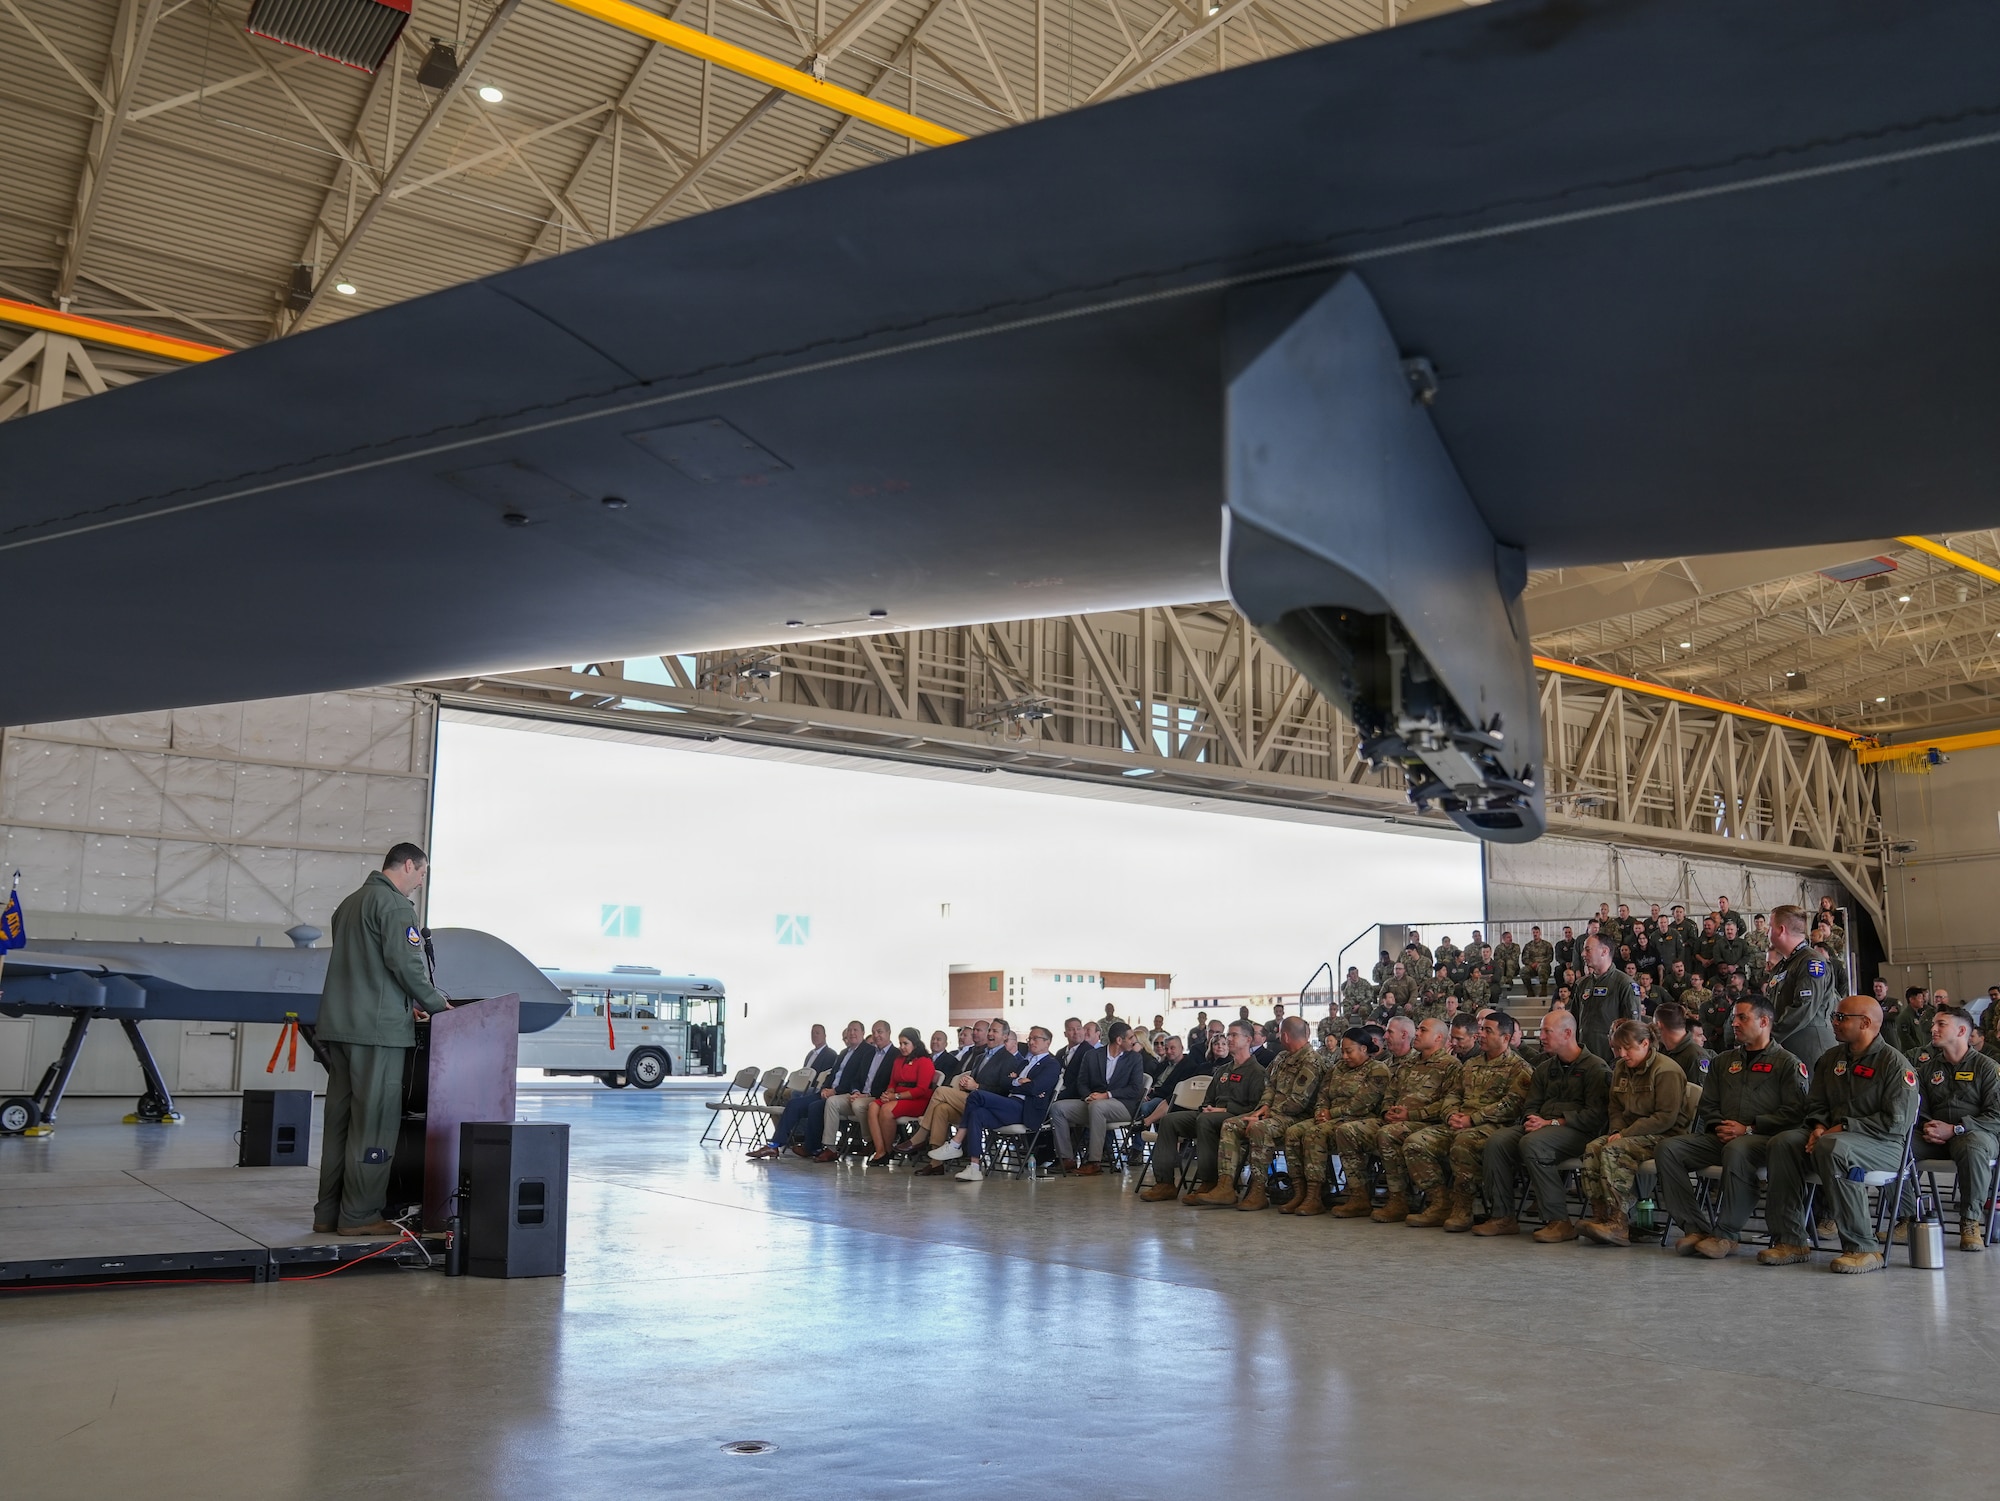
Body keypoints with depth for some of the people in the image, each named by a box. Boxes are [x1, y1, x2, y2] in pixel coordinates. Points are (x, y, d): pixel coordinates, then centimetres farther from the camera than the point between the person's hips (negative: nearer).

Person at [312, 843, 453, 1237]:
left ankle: (329, 1213, 14)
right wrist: (435, 1002, -2)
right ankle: (359, 1214, -2)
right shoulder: (395, 904, -9)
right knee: (374, 1122, -4)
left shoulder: (349, 902, 20)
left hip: (337, 1025, 9)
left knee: (340, 1119, 11)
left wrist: (408, 1003, 21)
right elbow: (405, 964, -17)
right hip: (377, 1028, -9)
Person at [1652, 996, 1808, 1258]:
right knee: (1667, 1148, -18)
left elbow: (1793, 1111, -6)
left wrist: (1748, 1129, -12)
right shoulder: (1722, 1061, 24)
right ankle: (1696, 1227, -19)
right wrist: (1719, 1127, 0)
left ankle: (1727, 1234, -31)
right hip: (1720, 1138, 6)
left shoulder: (1787, 1063, 6)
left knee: (1736, 1150, -41)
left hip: (1763, 1138, -6)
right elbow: (1707, 1106, 23)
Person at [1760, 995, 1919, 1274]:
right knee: (1783, 1143, -21)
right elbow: (1815, 1104, 19)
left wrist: (1844, 1127, -18)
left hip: (1884, 1145, -7)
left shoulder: (1895, 1063, -7)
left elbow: (1895, 1122, -15)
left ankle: (1863, 1249, -31)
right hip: (1833, 1134, 7)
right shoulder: (1831, 1058, 16)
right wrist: (1819, 1126, -4)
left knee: (1833, 1147, -38)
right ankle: (1790, 1241, -18)